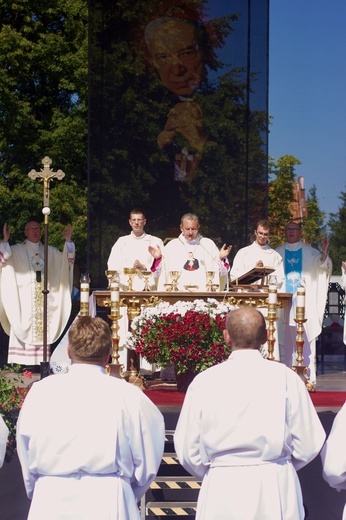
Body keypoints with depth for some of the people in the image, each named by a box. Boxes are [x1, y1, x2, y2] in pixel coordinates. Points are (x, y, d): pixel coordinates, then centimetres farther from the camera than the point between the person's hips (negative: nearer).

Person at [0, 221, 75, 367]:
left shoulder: (50, 251, 17)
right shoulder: (16, 250, 10)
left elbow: (67, 260, 10)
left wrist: (68, 241, 0)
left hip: (44, 299, 2)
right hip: (24, 299, -2)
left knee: (43, 331, -3)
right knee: (23, 328, -9)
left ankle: (41, 363, -1)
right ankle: (21, 364, -8)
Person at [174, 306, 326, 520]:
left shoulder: (205, 381, -4)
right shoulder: (285, 378, -6)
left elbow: (188, 450, -2)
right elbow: (308, 445, -4)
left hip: (222, 488, 1)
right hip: (275, 487, 0)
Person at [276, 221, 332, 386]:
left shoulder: (309, 252, 9)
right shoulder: (278, 253, 13)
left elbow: (324, 266, -3)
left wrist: (324, 252, -23)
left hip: (304, 301, -2)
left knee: (306, 337, -8)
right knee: (287, 337, 1)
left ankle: (308, 376, -7)